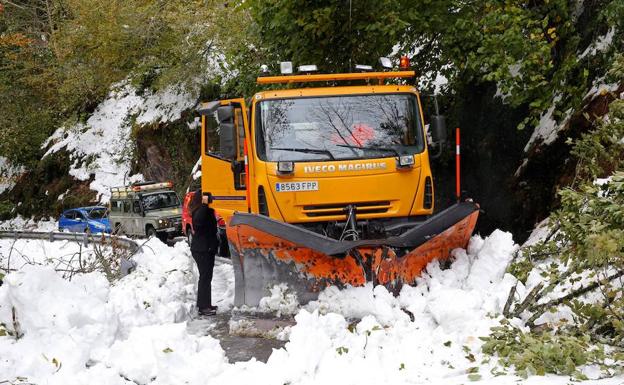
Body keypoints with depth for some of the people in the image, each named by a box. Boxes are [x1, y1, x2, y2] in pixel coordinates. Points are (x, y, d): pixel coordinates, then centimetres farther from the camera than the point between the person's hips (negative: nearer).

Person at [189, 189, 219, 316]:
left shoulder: (207, 210, 12)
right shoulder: (199, 211, -18)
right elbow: (197, 221, -42)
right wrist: (204, 204, -42)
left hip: (207, 248, 10)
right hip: (201, 249, -10)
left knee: (206, 277, 16)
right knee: (205, 277, -9)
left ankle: (205, 305, 25)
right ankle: (203, 307, -8)